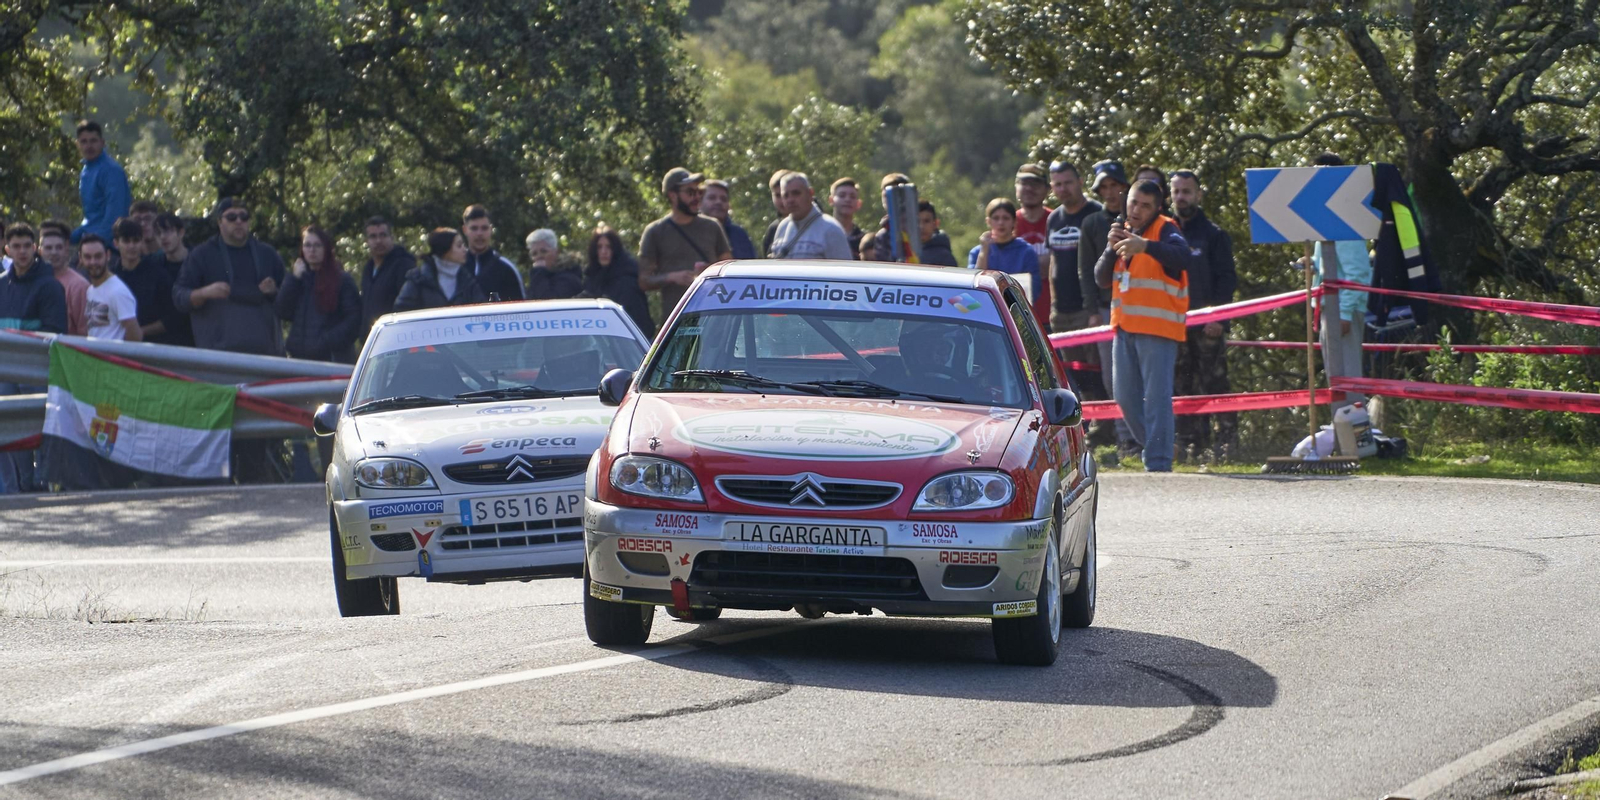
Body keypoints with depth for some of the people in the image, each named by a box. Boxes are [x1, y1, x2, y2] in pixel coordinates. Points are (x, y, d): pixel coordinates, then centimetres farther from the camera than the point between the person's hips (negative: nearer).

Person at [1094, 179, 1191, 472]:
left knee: (1156, 397, -11)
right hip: (1125, 327, 8)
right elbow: (1102, 279, 11)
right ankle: (1152, 446, 27)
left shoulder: (1164, 230, -6)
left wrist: (1145, 246, -40)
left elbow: (1181, 258, -28)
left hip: (1158, 327, -8)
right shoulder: (1124, 231, 16)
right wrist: (1111, 248, -7)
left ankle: (1158, 464, -12)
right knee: (1125, 396, 11)